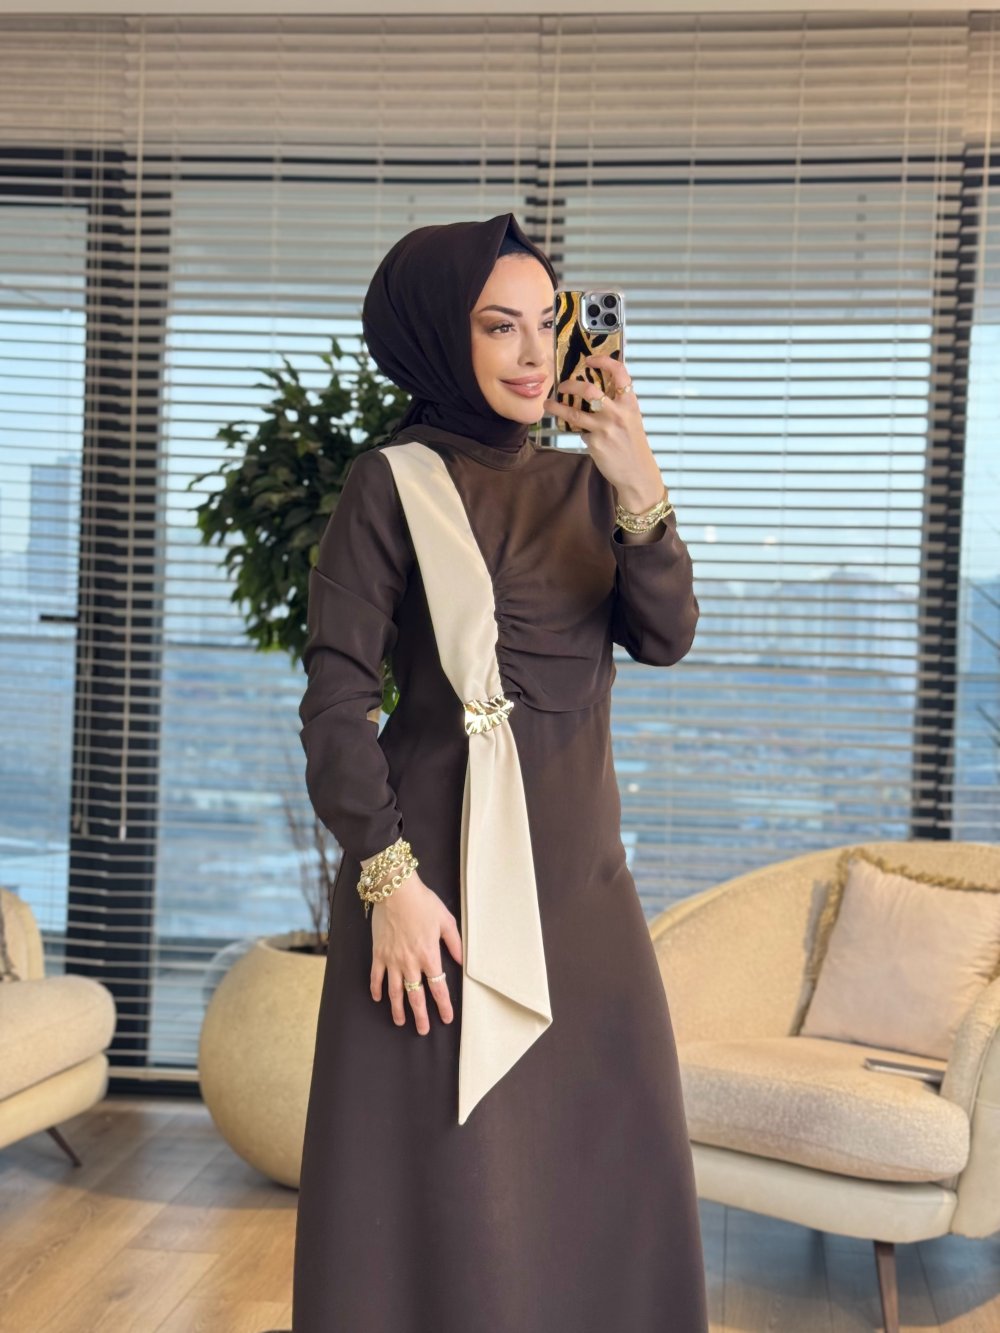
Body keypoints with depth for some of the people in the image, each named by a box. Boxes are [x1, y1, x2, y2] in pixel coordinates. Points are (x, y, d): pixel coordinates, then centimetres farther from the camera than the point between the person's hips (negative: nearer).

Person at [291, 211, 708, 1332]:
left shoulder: (583, 483, 11)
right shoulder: (392, 485, -5)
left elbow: (664, 637, -3)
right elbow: (336, 697, -10)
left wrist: (639, 490, -18)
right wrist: (387, 877, -18)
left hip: (579, 873, 6)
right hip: (444, 868, -5)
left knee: (611, 1172, 11)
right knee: (449, 1187, 0)